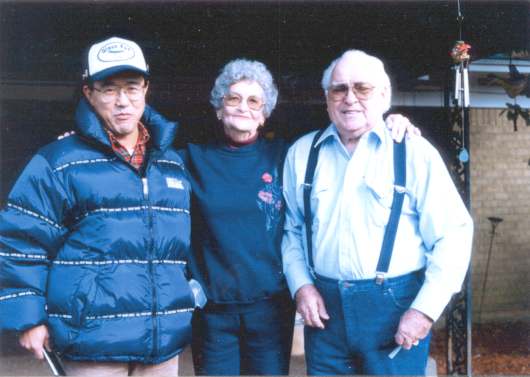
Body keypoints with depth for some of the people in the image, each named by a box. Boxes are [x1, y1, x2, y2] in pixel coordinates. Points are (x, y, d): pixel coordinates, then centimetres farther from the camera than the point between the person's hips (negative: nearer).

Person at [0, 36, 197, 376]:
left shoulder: (173, 164, 11)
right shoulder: (59, 162, -6)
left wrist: (193, 297, 20)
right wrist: (29, 318, -9)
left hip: (166, 338, 5)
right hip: (93, 340, -5)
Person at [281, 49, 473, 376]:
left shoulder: (415, 153, -5)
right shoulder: (302, 154, 6)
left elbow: (454, 235, -7)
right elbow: (291, 228, 13)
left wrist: (425, 309, -11)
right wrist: (301, 285, 0)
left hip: (396, 307, -2)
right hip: (325, 306, 3)